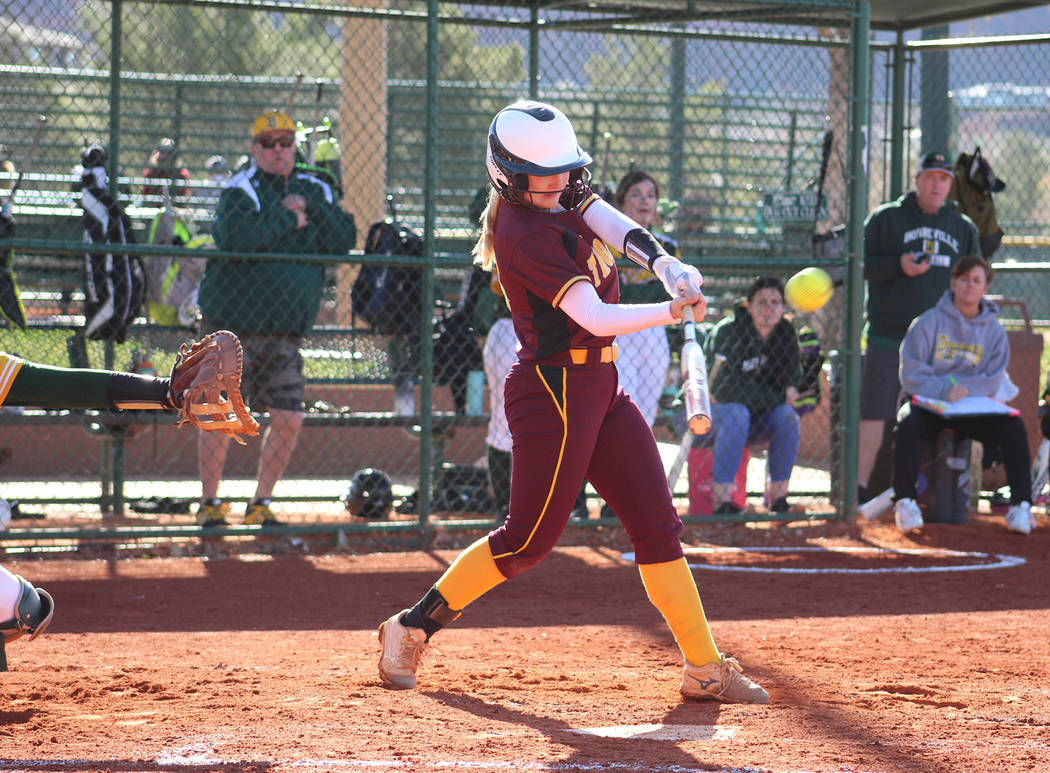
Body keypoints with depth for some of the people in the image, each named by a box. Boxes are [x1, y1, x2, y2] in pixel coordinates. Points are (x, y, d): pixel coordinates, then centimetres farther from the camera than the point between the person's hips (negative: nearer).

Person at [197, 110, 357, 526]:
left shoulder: (314, 191, 10)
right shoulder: (240, 190, -6)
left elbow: (344, 240, -1)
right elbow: (235, 237, -26)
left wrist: (310, 205, -13)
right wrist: (288, 218, -18)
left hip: (285, 333, 4)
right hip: (232, 326, -4)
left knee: (289, 419, 0)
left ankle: (261, 503, 14)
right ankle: (210, 503, 11)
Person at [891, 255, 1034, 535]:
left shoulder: (995, 331, 7)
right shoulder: (929, 322, 0)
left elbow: (992, 381, -1)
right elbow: (911, 374, -7)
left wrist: (953, 384, -19)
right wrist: (943, 390, -24)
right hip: (927, 406, -2)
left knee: (1013, 427, -23)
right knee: (907, 424, -34)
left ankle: (1021, 506, -22)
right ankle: (904, 502, -27)